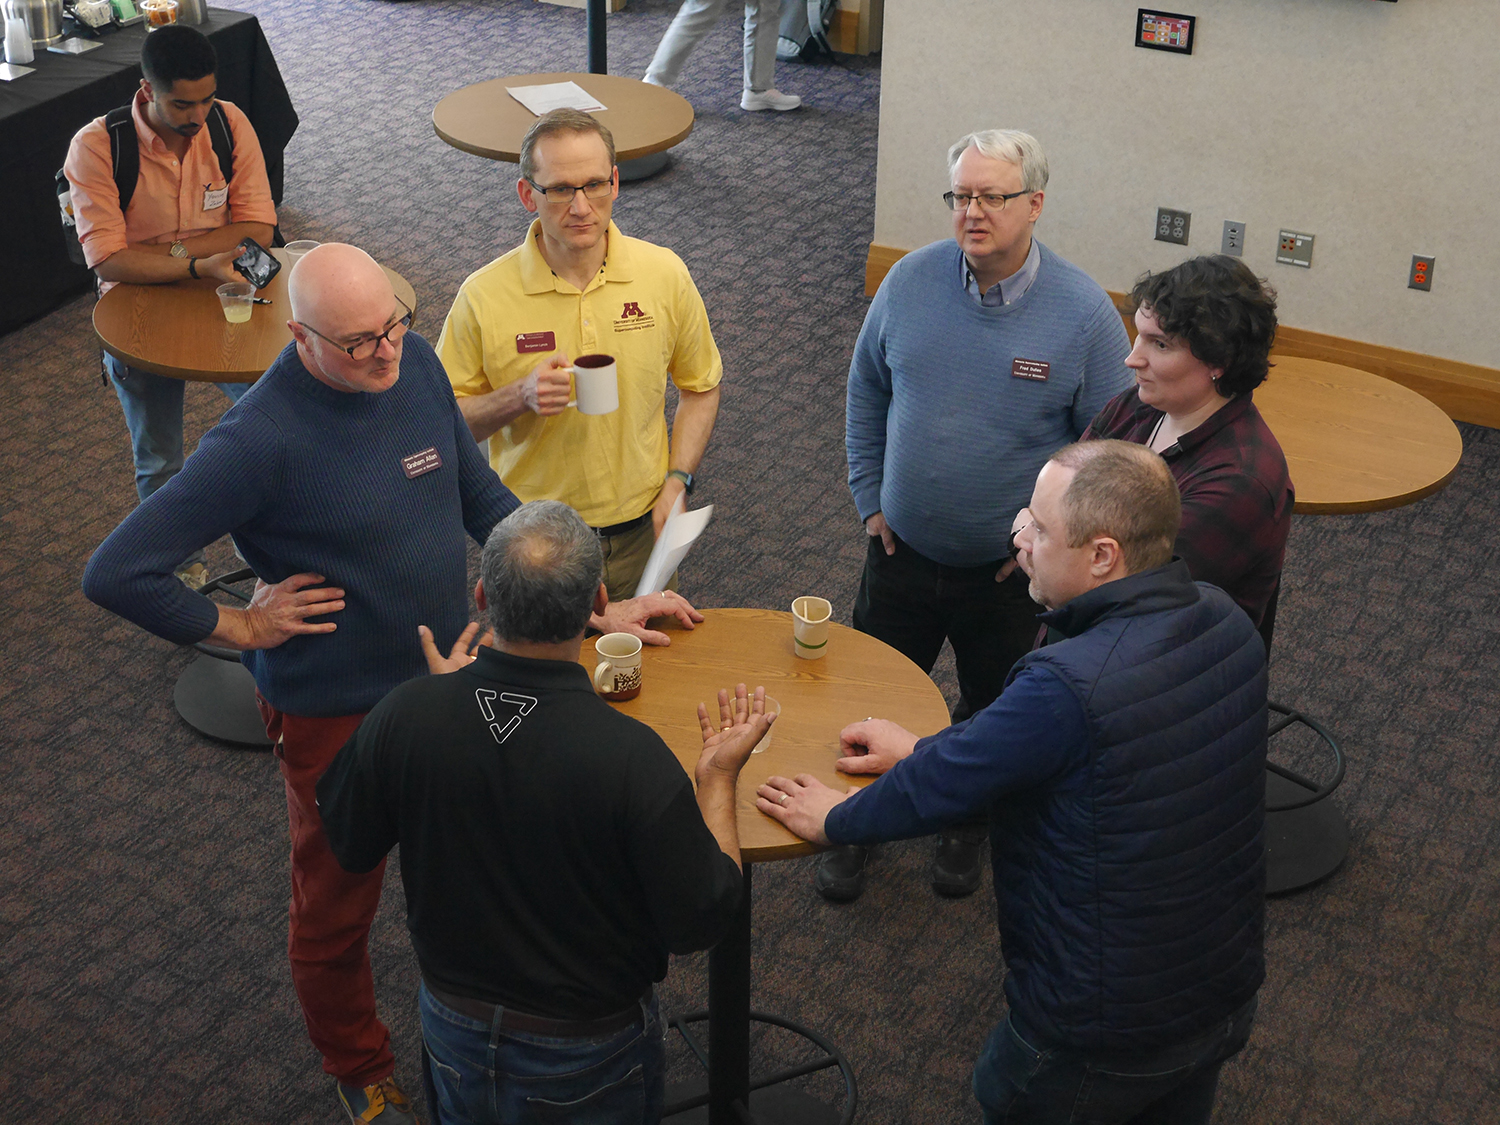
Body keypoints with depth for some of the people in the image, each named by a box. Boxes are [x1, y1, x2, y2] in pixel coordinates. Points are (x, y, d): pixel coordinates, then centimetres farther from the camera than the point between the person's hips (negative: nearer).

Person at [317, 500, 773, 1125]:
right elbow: (700, 922, -19)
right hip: (589, 1058, -3)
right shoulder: (630, 756, -31)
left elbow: (349, 844, 0)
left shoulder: (405, 716, -21)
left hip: (452, 1032, 4)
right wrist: (718, 780, -5)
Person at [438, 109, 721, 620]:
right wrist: (519, 397, -23)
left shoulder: (664, 274, -6)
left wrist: (676, 484, -4)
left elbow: (700, 388, 8)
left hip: (639, 533, 2)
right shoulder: (483, 297, -13)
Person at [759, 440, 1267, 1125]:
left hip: (1104, 1040, -7)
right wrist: (924, 749, 10)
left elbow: (939, 787, -20)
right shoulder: (1224, 623, -8)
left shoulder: (1069, 687, -34)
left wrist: (833, 820, -1)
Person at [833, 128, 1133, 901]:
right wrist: (870, 499, 2)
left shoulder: (1083, 313, -17)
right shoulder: (912, 280, -9)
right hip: (903, 549, 2)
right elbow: (866, 392, 5)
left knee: (993, 709, 19)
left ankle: (964, 825, 44)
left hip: (1012, 570, -1)